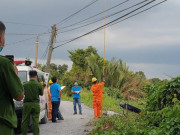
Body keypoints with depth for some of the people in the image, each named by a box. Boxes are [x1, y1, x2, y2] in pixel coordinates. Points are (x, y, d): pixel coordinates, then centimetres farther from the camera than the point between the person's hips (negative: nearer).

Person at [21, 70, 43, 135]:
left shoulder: (25, 84, -4)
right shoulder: (39, 84, -6)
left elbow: (23, 93, 6)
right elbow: (41, 94, 5)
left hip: (27, 104, 0)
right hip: (36, 104, 0)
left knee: (25, 120, 7)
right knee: (35, 121, 3)